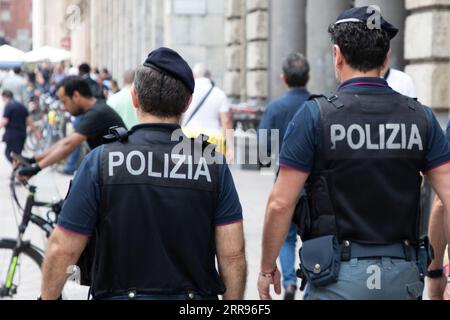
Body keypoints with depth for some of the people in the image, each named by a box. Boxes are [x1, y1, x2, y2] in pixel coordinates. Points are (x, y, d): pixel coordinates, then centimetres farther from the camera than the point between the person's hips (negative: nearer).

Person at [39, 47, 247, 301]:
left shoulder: (102, 161, -8)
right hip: (196, 297, 2)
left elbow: (62, 250, -4)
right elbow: (233, 256, -4)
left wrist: (48, 297, 11)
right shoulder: (214, 166, -3)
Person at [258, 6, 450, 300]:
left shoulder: (316, 116, -8)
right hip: (403, 275, 4)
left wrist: (267, 268, 5)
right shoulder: (421, 117, 2)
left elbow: (281, 203, -8)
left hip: (341, 275, -3)